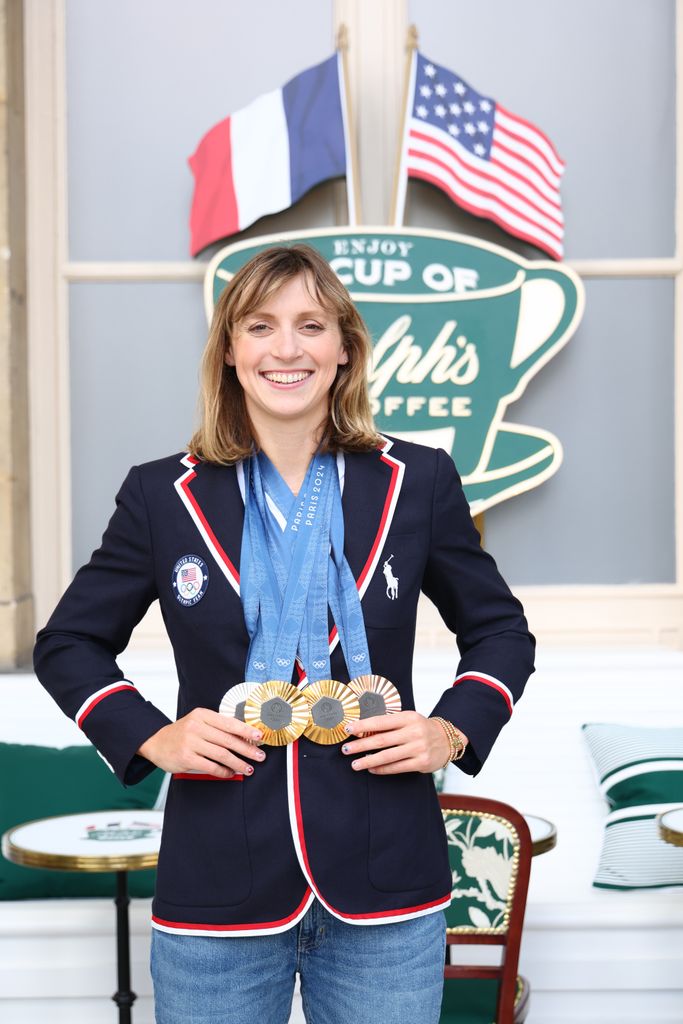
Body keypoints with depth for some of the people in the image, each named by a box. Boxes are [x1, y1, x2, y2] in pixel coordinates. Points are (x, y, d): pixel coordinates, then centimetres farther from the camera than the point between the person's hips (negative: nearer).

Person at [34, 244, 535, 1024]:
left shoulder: (418, 483, 2)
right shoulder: (163, 495, 1)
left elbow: (499, 631, 13)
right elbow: (68, 643, 11)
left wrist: (455, 731, -3)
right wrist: (150, 737, -5)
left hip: (385, 899, 1)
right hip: (216, 898, 0)